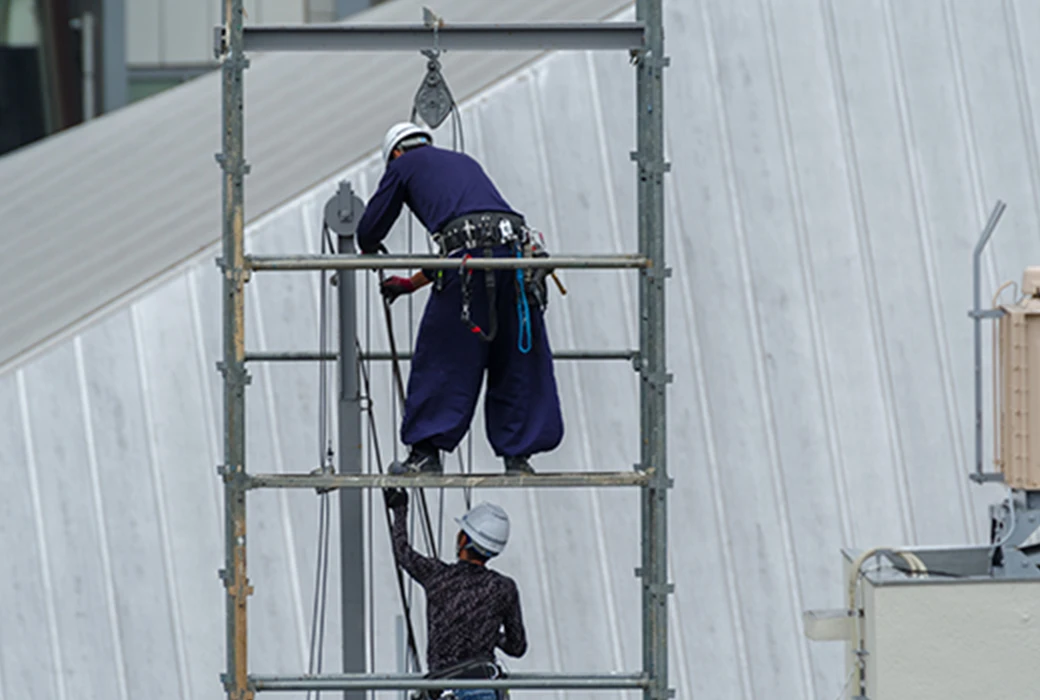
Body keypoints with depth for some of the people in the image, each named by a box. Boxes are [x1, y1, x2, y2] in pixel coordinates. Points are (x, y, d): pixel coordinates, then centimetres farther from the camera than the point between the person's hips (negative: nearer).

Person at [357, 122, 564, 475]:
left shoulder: (405, 164, 21)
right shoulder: (464, 162, 37)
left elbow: (369, 230, 22)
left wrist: (372, 254, 46)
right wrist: (411, 283, 49)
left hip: (470, 248, -5)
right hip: (517, 244, 5)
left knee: (443, 356, 3)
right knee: (517, 358, 10)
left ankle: (426, 452, 6)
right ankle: (518, 453, 11)